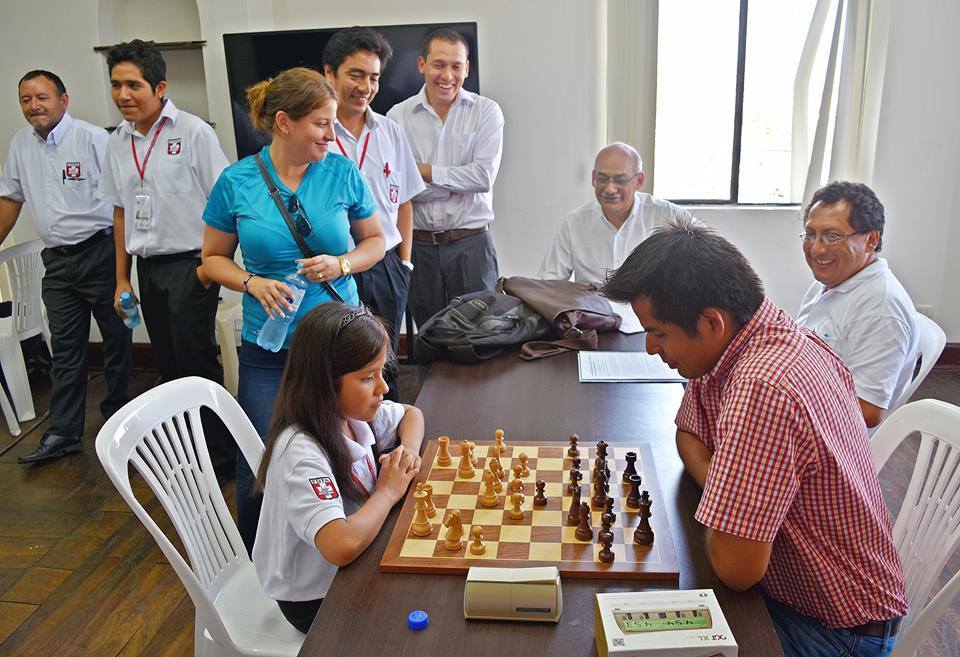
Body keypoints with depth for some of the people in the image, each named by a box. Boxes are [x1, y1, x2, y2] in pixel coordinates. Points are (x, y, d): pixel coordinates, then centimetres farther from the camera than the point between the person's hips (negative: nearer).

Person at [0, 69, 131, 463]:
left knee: (116, 340, 6)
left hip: (100, 252, -5)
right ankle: (63, 434, 15)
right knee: (65, 350, 9)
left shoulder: (93, 138, -9)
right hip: (57, 261, 6)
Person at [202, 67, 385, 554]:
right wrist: (253, 283, -12)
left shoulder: (342, 172, -1)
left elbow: (375, 239, 9)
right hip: (267, 347, 0)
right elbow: (214, 257, 8)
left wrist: (341, 265, -11)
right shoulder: (236, 182, -2)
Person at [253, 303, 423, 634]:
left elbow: (411, 414, 11)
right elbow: (343, 546, -44)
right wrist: (389, 490, -27)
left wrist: (408, 452, -11)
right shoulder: (300, 452, -32)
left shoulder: (350, 411, -9)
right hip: (315, 599, -6)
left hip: (350, 567, 7)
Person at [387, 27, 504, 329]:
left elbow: (484, 176, -11)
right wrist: (461, 184, -10)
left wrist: (424, 170, -7)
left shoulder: (486, 112, 1)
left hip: (471, 242, -1)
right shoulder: (398, 116, 0)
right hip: (419, 245, 1)